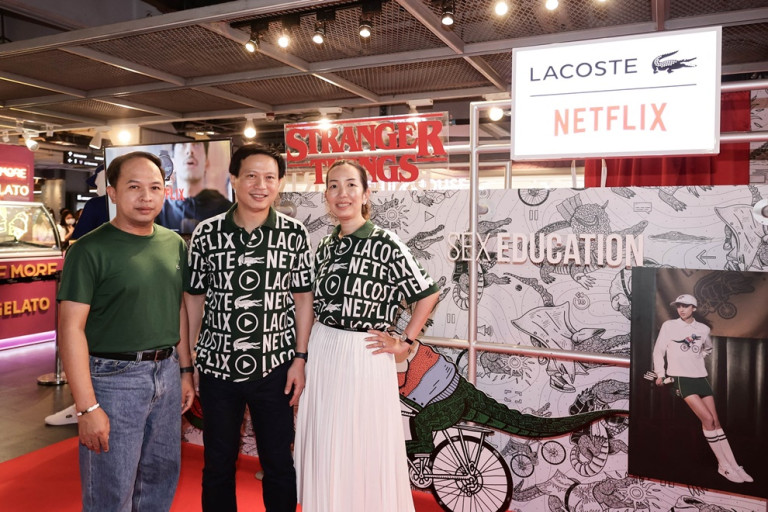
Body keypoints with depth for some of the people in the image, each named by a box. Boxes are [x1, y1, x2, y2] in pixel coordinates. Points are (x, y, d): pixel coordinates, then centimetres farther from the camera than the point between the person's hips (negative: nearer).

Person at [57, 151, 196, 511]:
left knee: (162, 479, 19)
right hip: (114, 377, -5)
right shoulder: (91, 250, -11)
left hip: (166, 373, 5)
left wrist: (186, 371, 12)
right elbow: (71, 329, -14)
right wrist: (87, 407, -17)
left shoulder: (174, 244, 6)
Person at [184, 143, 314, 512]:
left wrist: (300, 358, -2)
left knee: (278, 463, 12)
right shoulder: (206, 233, -3)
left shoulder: (295, 235, -3)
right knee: (218, 464, 16)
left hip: (275, 367, 0)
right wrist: (187, 361, 4)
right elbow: (194, 300, 3)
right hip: (217, 367, 1)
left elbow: (303, 299, 1)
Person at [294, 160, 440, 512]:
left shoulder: (385, 244, -11)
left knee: (364, 449, 6)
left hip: (365, 356, -5)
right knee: (324, 449, 15)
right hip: (322, 353, 6)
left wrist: (405, 342, -7)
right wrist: (306, 358, 11)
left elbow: (428, 294, -9)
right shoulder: (325, 248, 8)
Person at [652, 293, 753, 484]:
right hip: (680, 377, -4)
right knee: (708, 419, -13)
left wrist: (696, 359, 12)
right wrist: (660, 373, -5)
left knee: (715, 421, 2)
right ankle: (723, 465, -4)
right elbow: (658, 350, 1)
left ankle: (734, 466, 7)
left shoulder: (703, 329, 7)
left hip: (700, 377, 4)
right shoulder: (669, 325, -3)